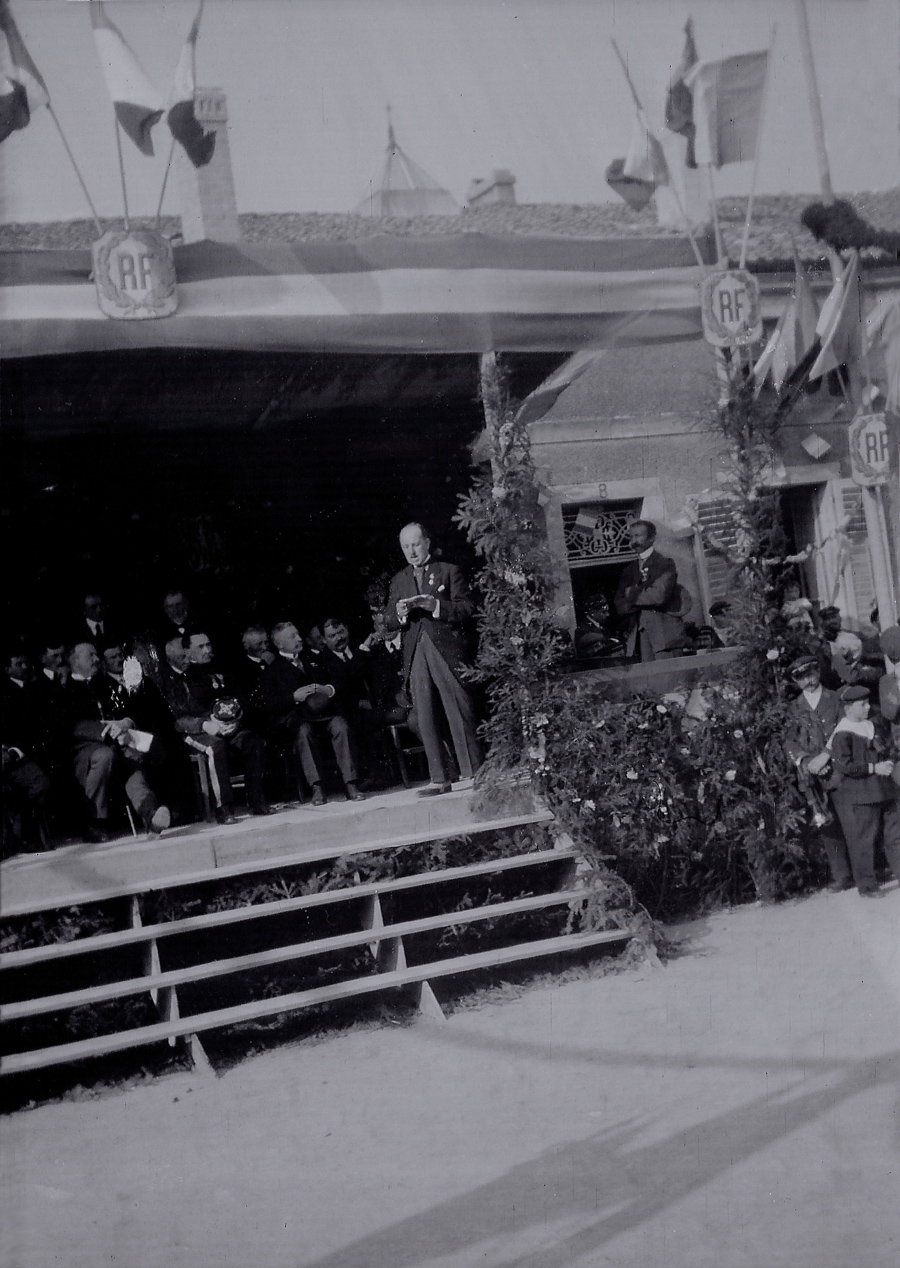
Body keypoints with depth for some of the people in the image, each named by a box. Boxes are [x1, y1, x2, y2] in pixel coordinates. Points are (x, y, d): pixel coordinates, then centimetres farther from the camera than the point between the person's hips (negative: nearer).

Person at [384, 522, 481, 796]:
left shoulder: (449, 571, 8)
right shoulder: (398, 581, 20)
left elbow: (467, 609, -1)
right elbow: (388, 624, 16)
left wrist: (436, 605, -14)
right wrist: (400, 613, -6)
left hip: (447, 651, -4)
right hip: (415, 656, 4)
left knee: (460, 714, -5)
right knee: (426, 721, 0)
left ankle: (472, 774, -2)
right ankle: (439, 779, 2)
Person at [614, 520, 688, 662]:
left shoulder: (665, 563, 2)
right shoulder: (630, 569, 17)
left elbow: (659, 596, -13)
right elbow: (620, 607, 8)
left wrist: (632, 594, 0)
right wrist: (644, 597, -7)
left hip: (665, 634, -4)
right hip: (639, 635, 5)